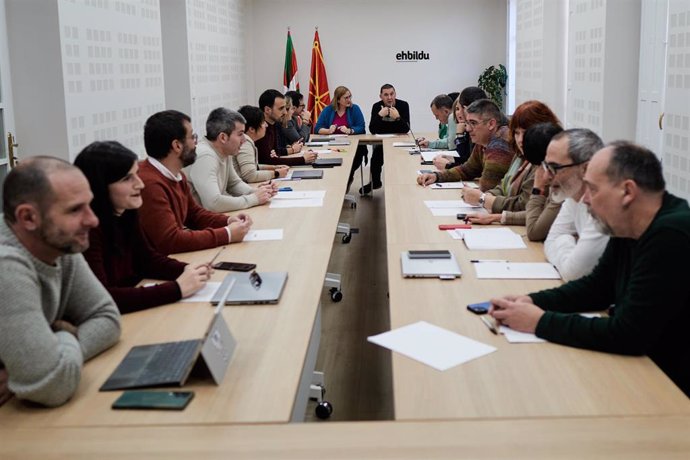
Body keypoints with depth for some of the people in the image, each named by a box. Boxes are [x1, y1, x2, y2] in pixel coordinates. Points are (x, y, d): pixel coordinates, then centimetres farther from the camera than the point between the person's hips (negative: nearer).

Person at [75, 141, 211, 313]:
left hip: (128, 316, 7)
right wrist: (177, 288, -30)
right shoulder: (86, 227, -25)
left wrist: (186, 270, -7)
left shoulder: (126, 213, -1)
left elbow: (146, 259, 13)